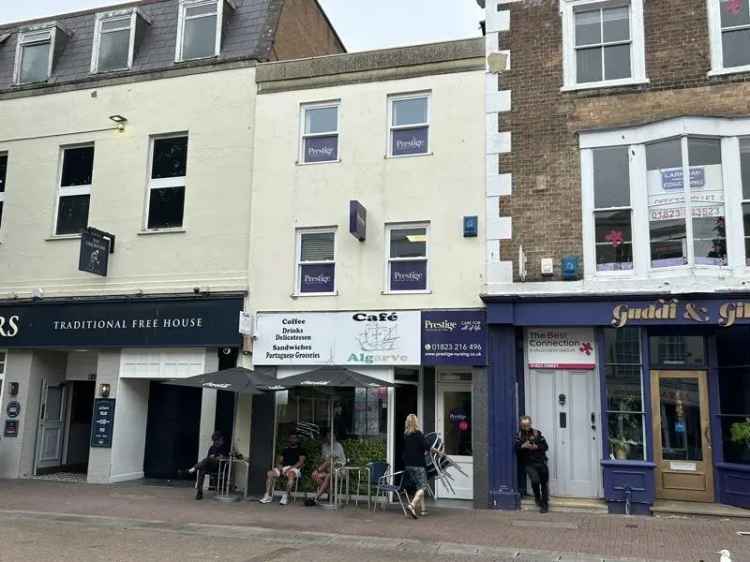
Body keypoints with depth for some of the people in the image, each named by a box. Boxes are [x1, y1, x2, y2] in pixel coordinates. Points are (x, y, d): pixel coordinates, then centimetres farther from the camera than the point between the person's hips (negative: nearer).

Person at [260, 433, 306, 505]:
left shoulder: (300, 450, 12)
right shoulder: (285, 450, 26)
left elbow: (301, 462, -3)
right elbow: (279, 460, 18)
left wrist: (290, 468, -16)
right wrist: (279, 466, -8)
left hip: (294, 468, -5)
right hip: (283, 468, 5)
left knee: (291, 474, -41)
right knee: (269, 473, -20)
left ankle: (286, 496, -41)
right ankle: (268, 496, -20)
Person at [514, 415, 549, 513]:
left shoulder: (537, 433, 7)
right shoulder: (518, 436, 4)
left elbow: (545, 446, 5)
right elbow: (515, 449, -2)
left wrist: (537, 447, -12)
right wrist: (522, 446, -20)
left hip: (541, 462, 2)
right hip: (529, 464, -2)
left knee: (544, 483, 4)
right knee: (535, 480, -22)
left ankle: (545, 504, 23)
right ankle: (537, 498, 7)